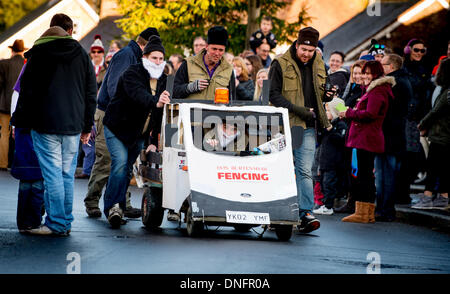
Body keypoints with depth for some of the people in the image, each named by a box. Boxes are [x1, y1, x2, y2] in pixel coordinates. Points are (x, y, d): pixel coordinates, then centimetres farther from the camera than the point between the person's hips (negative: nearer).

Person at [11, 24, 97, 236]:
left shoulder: (39, 54, 2)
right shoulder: (82, 56, 13)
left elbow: (27, 91, 0)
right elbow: (91, 94, 14)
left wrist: (19, 122, 6)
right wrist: (87, 127, 18)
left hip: (45, 125, -4)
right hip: (73, 126, 4)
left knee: (52, 174, -5)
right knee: (67, 175, 8)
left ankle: (57, 223, -8)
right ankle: (65, 223, 9)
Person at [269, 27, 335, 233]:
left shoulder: (318, 65, 11)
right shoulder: (280, 64, -4)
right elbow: (273, 94, -8)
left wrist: (327, 96, -1)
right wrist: (297, 109, -17)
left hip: (308, 126, 3)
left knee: (304, 171, -6)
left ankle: (306, 213, -12)